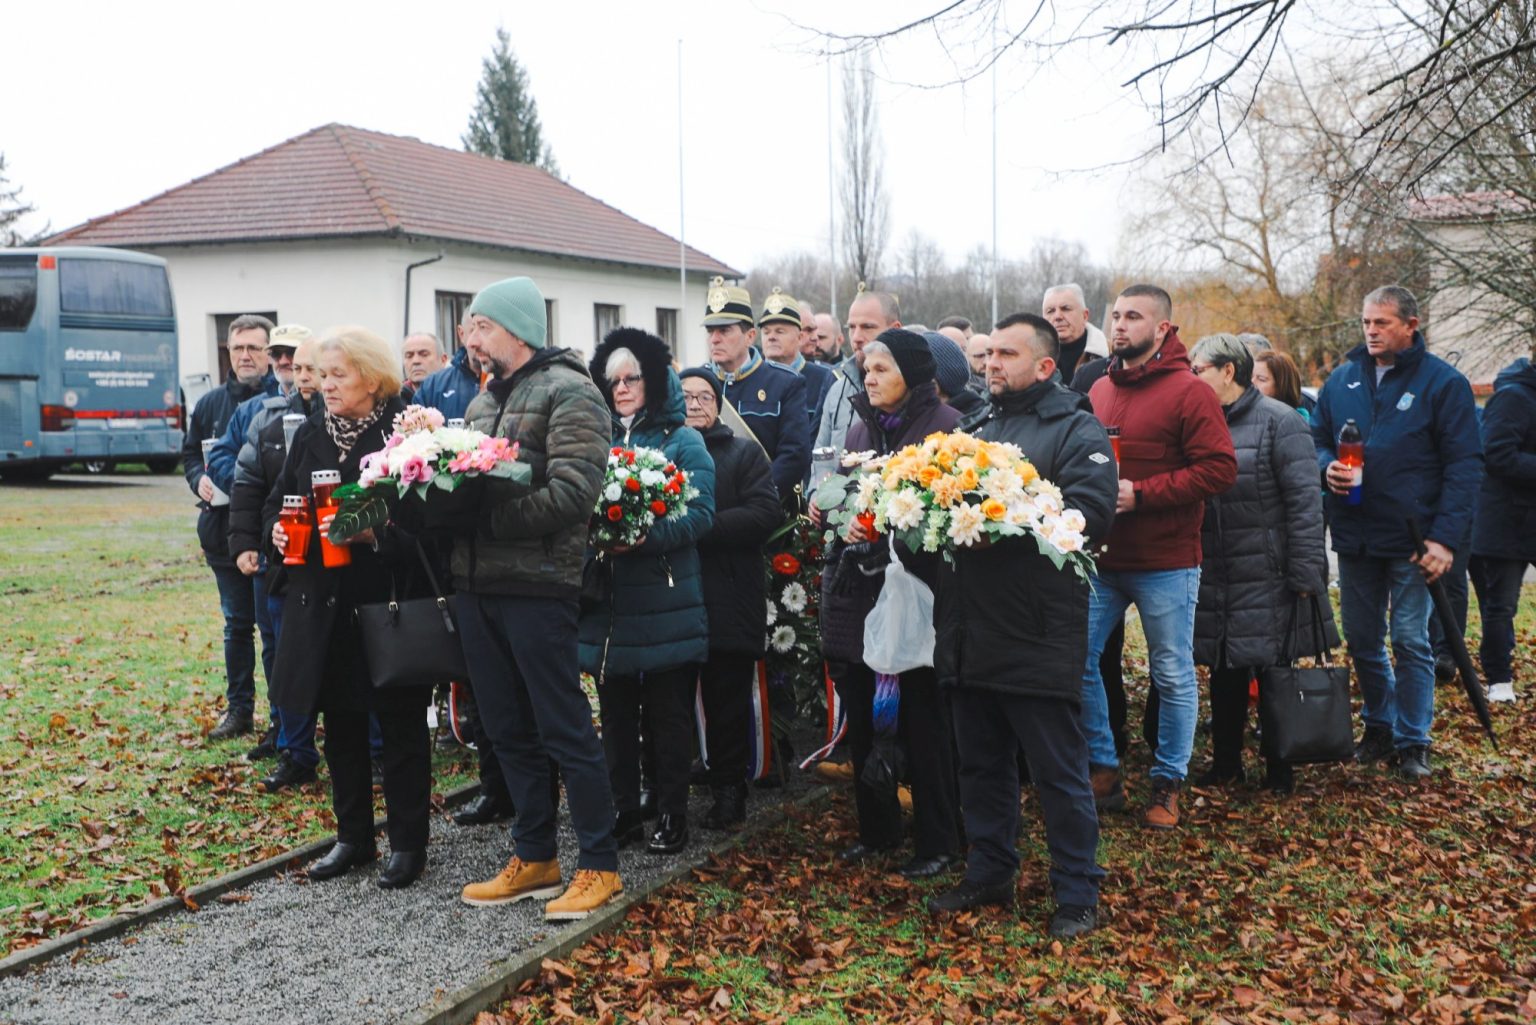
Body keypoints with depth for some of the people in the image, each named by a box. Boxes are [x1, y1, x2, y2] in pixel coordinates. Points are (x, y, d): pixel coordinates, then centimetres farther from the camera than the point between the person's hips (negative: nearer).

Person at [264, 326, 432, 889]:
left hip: (390, 604, -6)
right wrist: (276, 528, -3)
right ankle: (353, 837, 28)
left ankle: (408, 842, 18)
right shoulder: (311, 433, 9)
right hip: (323, 604, 6)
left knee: (400, 723, 5)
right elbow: (276, 501, 18)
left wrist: (373, 534, -25)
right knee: (340, 722, 14)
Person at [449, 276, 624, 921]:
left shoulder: (568, 393, -9)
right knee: (508, 729, 14)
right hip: (475, 585, 8)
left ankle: (600, 868, 11)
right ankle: (535, 859, 26)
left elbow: (573, 493, -19)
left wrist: (484, 515, -21)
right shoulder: (483, 402, 18)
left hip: (536, 585, -8)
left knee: (565, 730, -1)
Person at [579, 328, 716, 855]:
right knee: (616, 715, 10)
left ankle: (672, 814, 16)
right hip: (608, 606, 4)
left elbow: (701, 514, -10)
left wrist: (647, 536, -24)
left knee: (667, 714, 4)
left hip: (665, 607, -4)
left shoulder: (682, 441, 0)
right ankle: (623, 812, 22)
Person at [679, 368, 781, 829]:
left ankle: (728, 792, 15)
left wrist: (699, 527, -15)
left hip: (729, 598, -1)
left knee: (728, 701, 3)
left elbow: (765, 513, -6)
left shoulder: (745, 453, 8)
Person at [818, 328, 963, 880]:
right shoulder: (860, 426, 14)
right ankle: (876, 829, 28)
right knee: (861, 714, 12)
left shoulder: (946, 426, -8)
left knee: (922, 719, 1)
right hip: (858, 585, 7)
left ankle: (937, 842, 16)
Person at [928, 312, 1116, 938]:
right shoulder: (979, 429, 19)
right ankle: (989, 875, 31)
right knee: (982, 764, 17)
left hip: (1039, 637, -7)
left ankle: (1078, 895, 15)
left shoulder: (1077, 429, -4)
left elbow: (1090, 512, -19)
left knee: (1059, 773, 2)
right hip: (971, 635, 7)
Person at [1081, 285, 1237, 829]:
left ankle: (1167, 784, 21)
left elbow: (1220, 468, -15)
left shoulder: (1189, 392, -9)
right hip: (1100, 557, 6)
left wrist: (1141, 493, -20)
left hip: (1165, 563, -5)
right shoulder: (1099, 390, 10)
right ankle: (1103, 770, 21)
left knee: (1173, 676, 6)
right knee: (1078, 661, 5)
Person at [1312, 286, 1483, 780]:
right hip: (1353, 536, 4)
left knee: (1411, 640, 1)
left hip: (1411, 538, -4)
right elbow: (1316, 438, 17)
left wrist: (1444, 537, -15)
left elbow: (1464, 464, -7)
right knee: (1361, 639, 13)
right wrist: (1327, 466, -8)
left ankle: (1413, 740, 14)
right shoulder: (1343, 379, 8)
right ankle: (1378, 725, 29)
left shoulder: (1444, 382, -4)